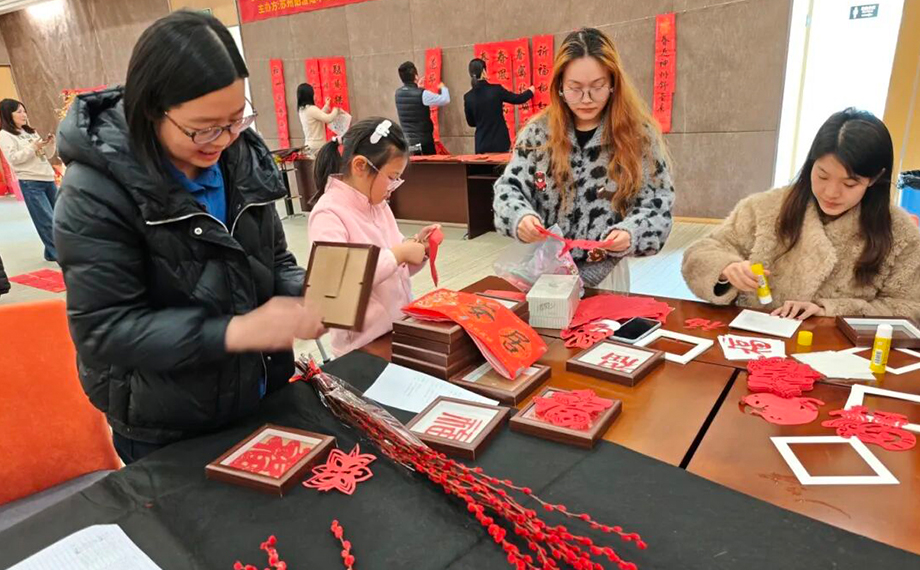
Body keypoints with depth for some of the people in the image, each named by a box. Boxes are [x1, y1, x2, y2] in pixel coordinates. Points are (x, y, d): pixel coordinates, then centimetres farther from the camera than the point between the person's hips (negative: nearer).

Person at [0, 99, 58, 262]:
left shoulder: (30, 132, 19)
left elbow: (48, 155, 18)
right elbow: (13, 158, -12)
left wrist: (50, 144, 0)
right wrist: (33, 147, -16)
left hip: (48, 178, 7)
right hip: (30, 182, -7)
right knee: (47, 220, -8)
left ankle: (54, 251, 16)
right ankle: (58, 253, -4)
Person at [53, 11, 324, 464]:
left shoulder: (242, 158, -5)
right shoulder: (96, 190, -21)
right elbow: (103, 329, -23)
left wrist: (303, 296, -18)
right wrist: (235, 331, -34)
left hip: (259, 396, 5)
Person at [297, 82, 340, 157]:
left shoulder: (301, 110, 11)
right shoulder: (311, 109, -17)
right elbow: (329, 119, -20)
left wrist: (326, 106, 28)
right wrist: (336, 110, -1)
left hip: (309, 145, 9)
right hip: (317, 146, -9)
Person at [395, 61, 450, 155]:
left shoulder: (398, 93, 2)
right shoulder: (422, 94, -16)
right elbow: (445, 100, -8)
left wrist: (418, 88, 35)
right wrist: (443, 88, 11)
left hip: (406, 141, 6)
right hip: (424, 141, -6)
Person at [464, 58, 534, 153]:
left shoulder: (468, 97, -4)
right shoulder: (496, 90, -9)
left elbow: (471, 123, 9)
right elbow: (518, 99, 5)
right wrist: (530, 91, 25)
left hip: (482, 144, 2)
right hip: (500, 142, -2)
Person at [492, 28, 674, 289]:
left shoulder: (638, 134, -3)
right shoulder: (539, 131, 0)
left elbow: (658, 204, -2)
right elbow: (509, 187, -1)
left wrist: (630, 233, -23)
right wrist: (520, 217, -23)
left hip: (606, 273, 0)